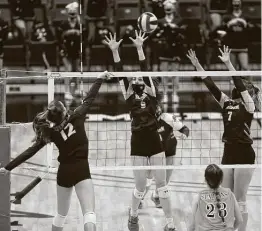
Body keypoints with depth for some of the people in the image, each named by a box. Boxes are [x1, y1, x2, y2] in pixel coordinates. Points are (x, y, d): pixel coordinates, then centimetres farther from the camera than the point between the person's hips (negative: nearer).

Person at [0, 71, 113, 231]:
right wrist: (100, 79, 18)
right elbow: (89, 99, 4)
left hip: (64, 172, 3)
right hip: (81, 170, -3)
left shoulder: (50, 131, -2)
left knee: (61, 213, 22)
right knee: (89, 212, -14)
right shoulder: (76, 117, -7)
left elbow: (31, 151, -2)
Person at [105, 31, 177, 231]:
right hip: (138, 142, 0)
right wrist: (115, 52, -12)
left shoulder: (151, 93, 6)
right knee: (140, 185, 5)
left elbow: (145, 71, -5)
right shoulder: (129, 96, 6)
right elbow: (121, 74, -3)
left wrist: (139, 49, -13)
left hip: (154, 141, 0)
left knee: (161, 183, 3)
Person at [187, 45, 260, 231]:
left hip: (244, 153, -7)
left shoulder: (248, 105, -5)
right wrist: (197, 65, -1)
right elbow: (211, 85, 6)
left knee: (240, 200, -3)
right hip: (228, 153, 7)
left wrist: (228, 63, -25)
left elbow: (240, 84, -19)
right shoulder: (227, 103, 10)